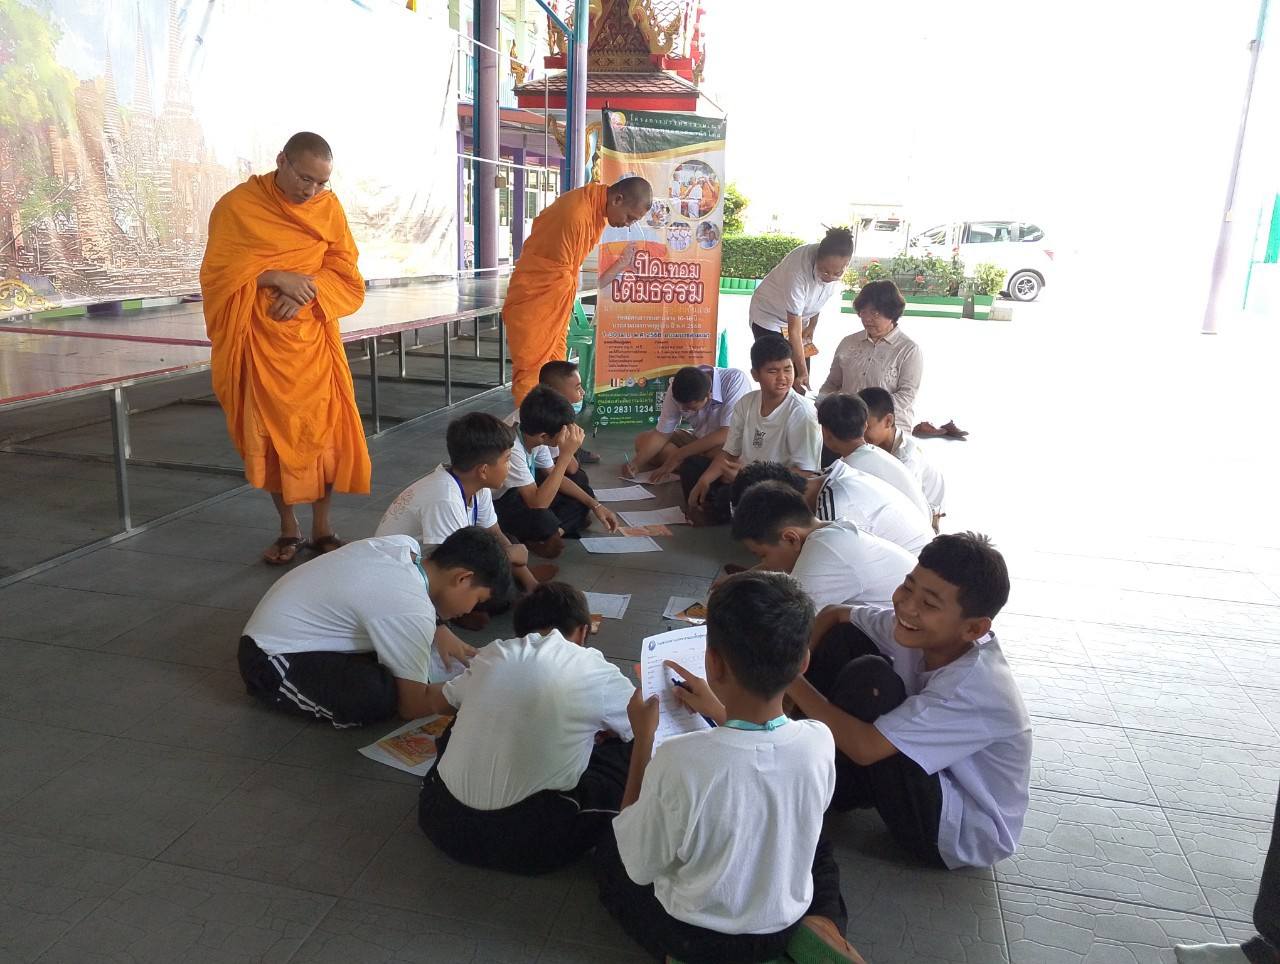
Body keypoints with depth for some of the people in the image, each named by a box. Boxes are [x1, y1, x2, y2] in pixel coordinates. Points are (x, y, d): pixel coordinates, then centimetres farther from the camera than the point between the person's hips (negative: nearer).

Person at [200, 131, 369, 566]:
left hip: (312, 341, 2)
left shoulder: (329, 206, 2)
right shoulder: (237, 205, -4)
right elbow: (218, 272, -7)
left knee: (324, 431, 1)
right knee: (269, 434, 4)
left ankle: (322, 527, 15)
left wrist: (306, 292, -17)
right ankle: (288, 529, 16)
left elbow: (347, 276, 2)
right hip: (260, 343, -1)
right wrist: (276, 277, -19)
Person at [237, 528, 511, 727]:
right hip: (273, 660, -9)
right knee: (385, 696, -28)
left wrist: (439, 632, 4)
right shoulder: (411, 610, -29)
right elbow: (413, 706, -21)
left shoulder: (404, 545, -7)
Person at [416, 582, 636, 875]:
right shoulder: (596, 672, -4)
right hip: (530, 843, -4)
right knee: (631, 752, 12)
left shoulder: (492, 654, 6)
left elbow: (439, 701, 26)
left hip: (443, 822, 4)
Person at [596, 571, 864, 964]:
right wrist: (722, 714, 5)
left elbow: (640, 867, -17)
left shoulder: (678, 761, -37)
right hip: (786, 927, 4)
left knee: (608, 850, 23)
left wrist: (643, 737, -13)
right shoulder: (820, 742, -24)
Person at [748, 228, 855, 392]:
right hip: (769, 315, -6)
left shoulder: (836, 263, -22)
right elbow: (794, 330, -35)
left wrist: (812, 325, 1)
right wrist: (803, 372, -35)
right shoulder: (798, 272, -39)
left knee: (801, 382, 0)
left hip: (801, 317, 6)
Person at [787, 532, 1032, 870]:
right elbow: (834, 616, 1)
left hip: (966, 835, -7)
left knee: (868, 678, -29)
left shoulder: (973, 686, -34)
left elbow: (865, 747, -37)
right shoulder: (915, 629, -15)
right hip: (932, 778, 8)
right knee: (844, 638, -6)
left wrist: (789, 679, -28)